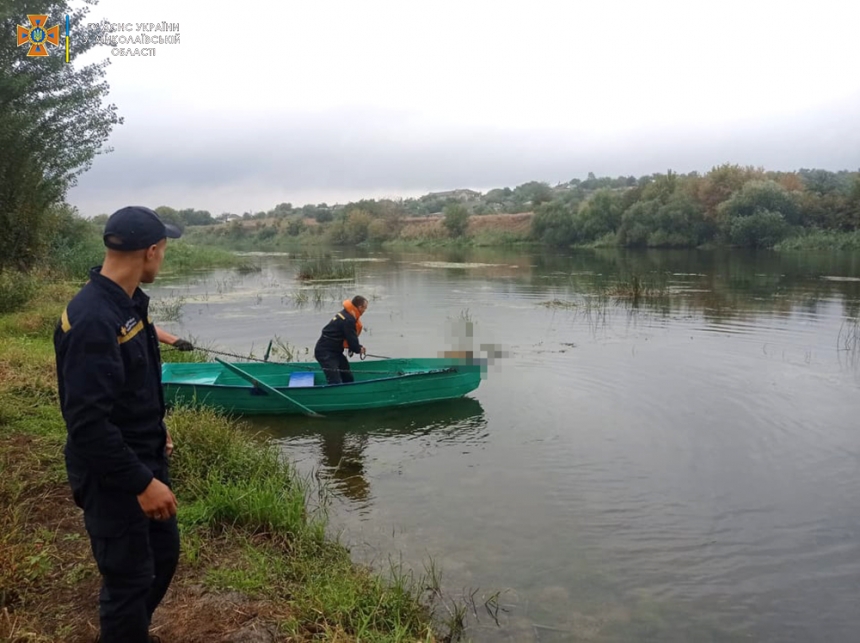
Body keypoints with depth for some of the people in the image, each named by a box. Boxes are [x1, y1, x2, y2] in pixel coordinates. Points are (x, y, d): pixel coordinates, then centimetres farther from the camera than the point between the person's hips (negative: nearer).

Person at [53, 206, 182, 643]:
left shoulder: (127, 301, 4)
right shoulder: (93, 319, -27)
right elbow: (87, 422, -29)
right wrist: (141, 483, -25)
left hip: (143, 458, 10)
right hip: (111, 476, -10)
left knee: (164, 551, 22)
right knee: (129, 576, 6)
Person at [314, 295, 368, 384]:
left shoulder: (346, 314, 11)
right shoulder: (348, 320, -22)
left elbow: (350, 337, 20)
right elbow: (351, 339, -17)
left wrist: (357, 347, 7)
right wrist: (359, 349, 3)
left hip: (334, 351, 11)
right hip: (325, 353, -11)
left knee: (348, 379, 15)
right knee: (335, 383, -17)